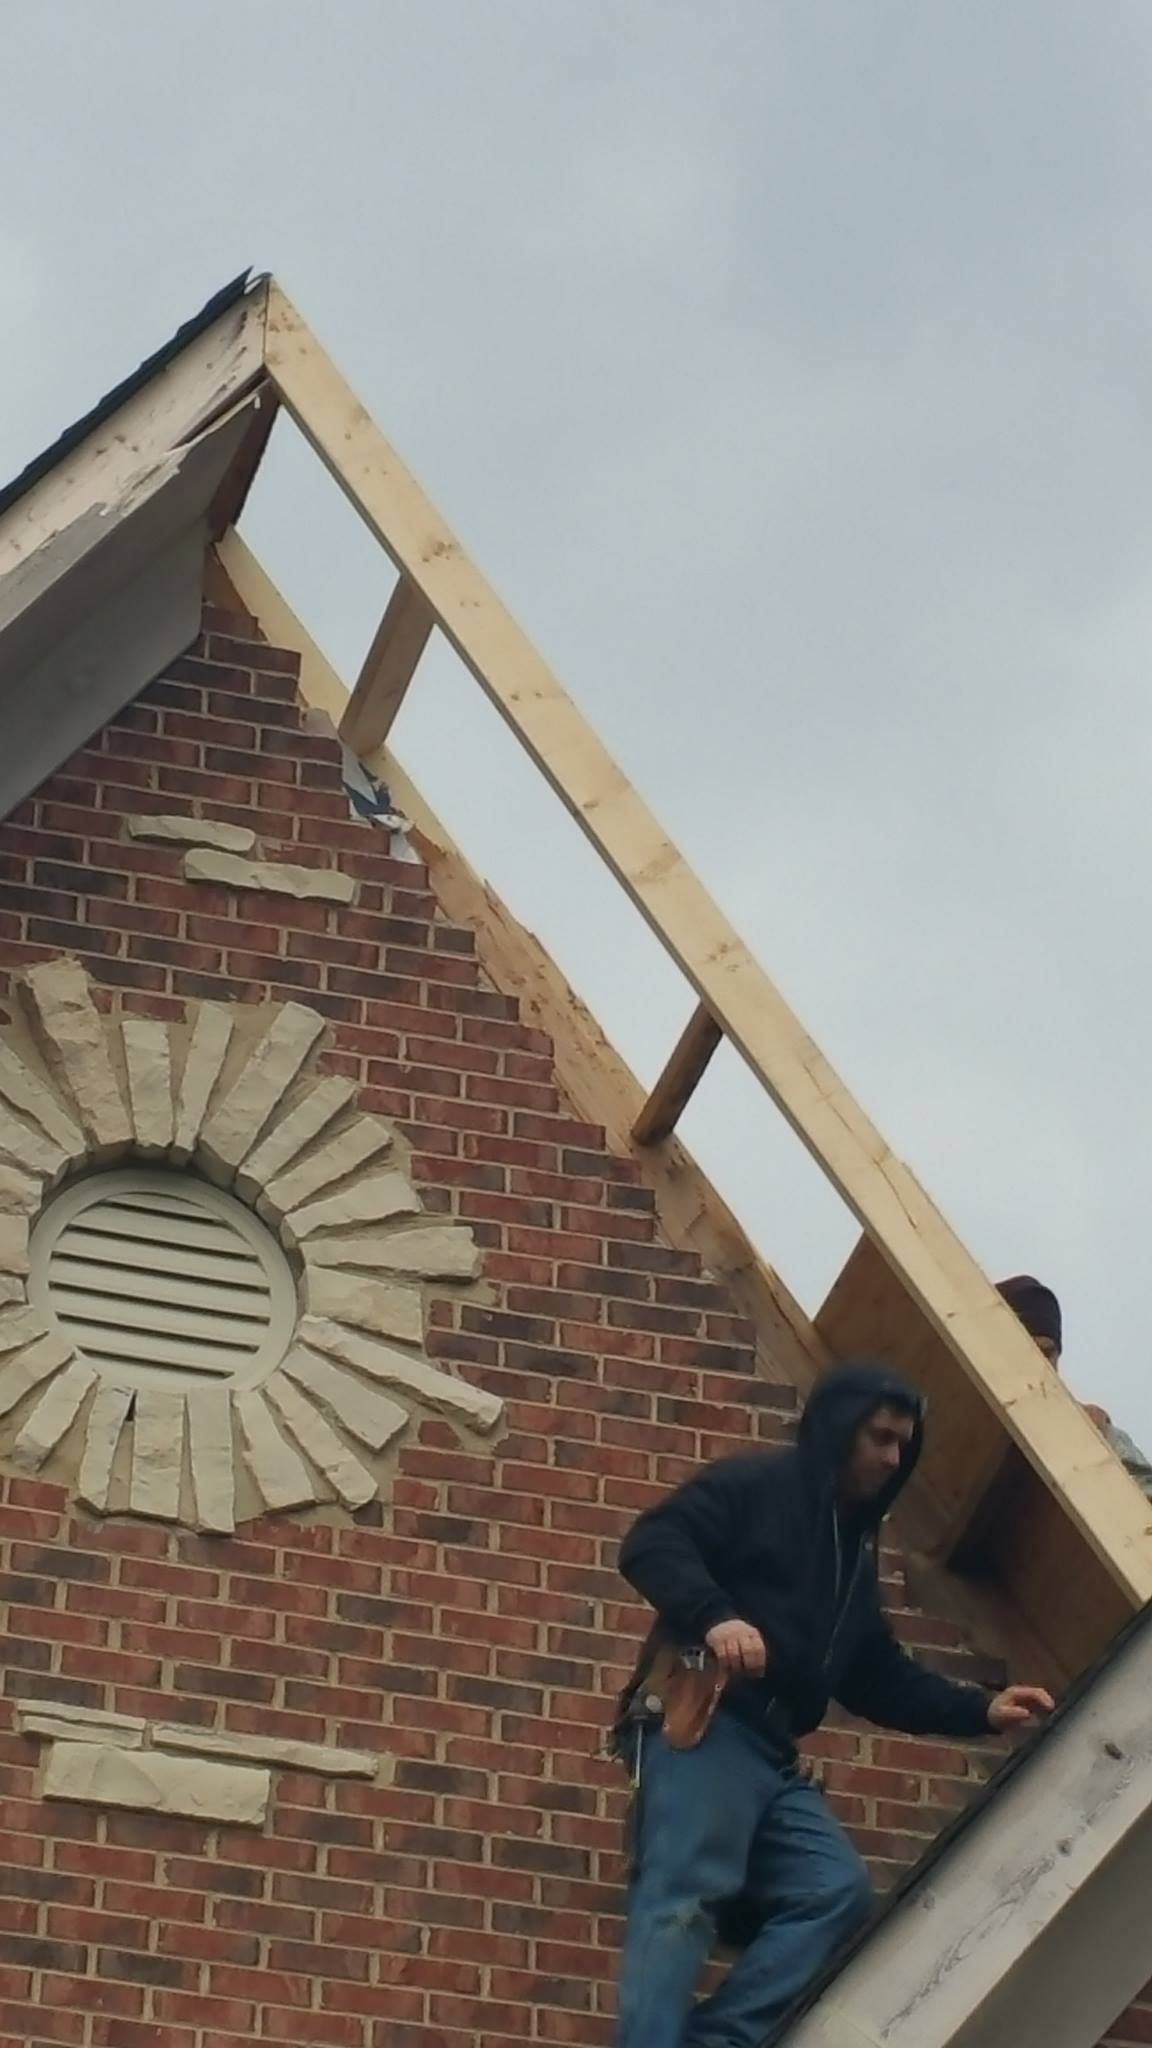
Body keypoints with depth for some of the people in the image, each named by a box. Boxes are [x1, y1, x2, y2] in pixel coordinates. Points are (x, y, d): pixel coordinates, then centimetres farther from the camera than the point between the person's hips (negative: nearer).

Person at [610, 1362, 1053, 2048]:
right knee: (687, 1892, -22)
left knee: (837, 1891, -8)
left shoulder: (854, 1547, 29)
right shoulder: (756, 1483, 3)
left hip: (772, 1751, 9)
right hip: (701, 1722, -9)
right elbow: (651, 1542, -9)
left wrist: (979, 1710, 19)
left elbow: (878, 1675, 30)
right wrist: (714, 1614, -26)